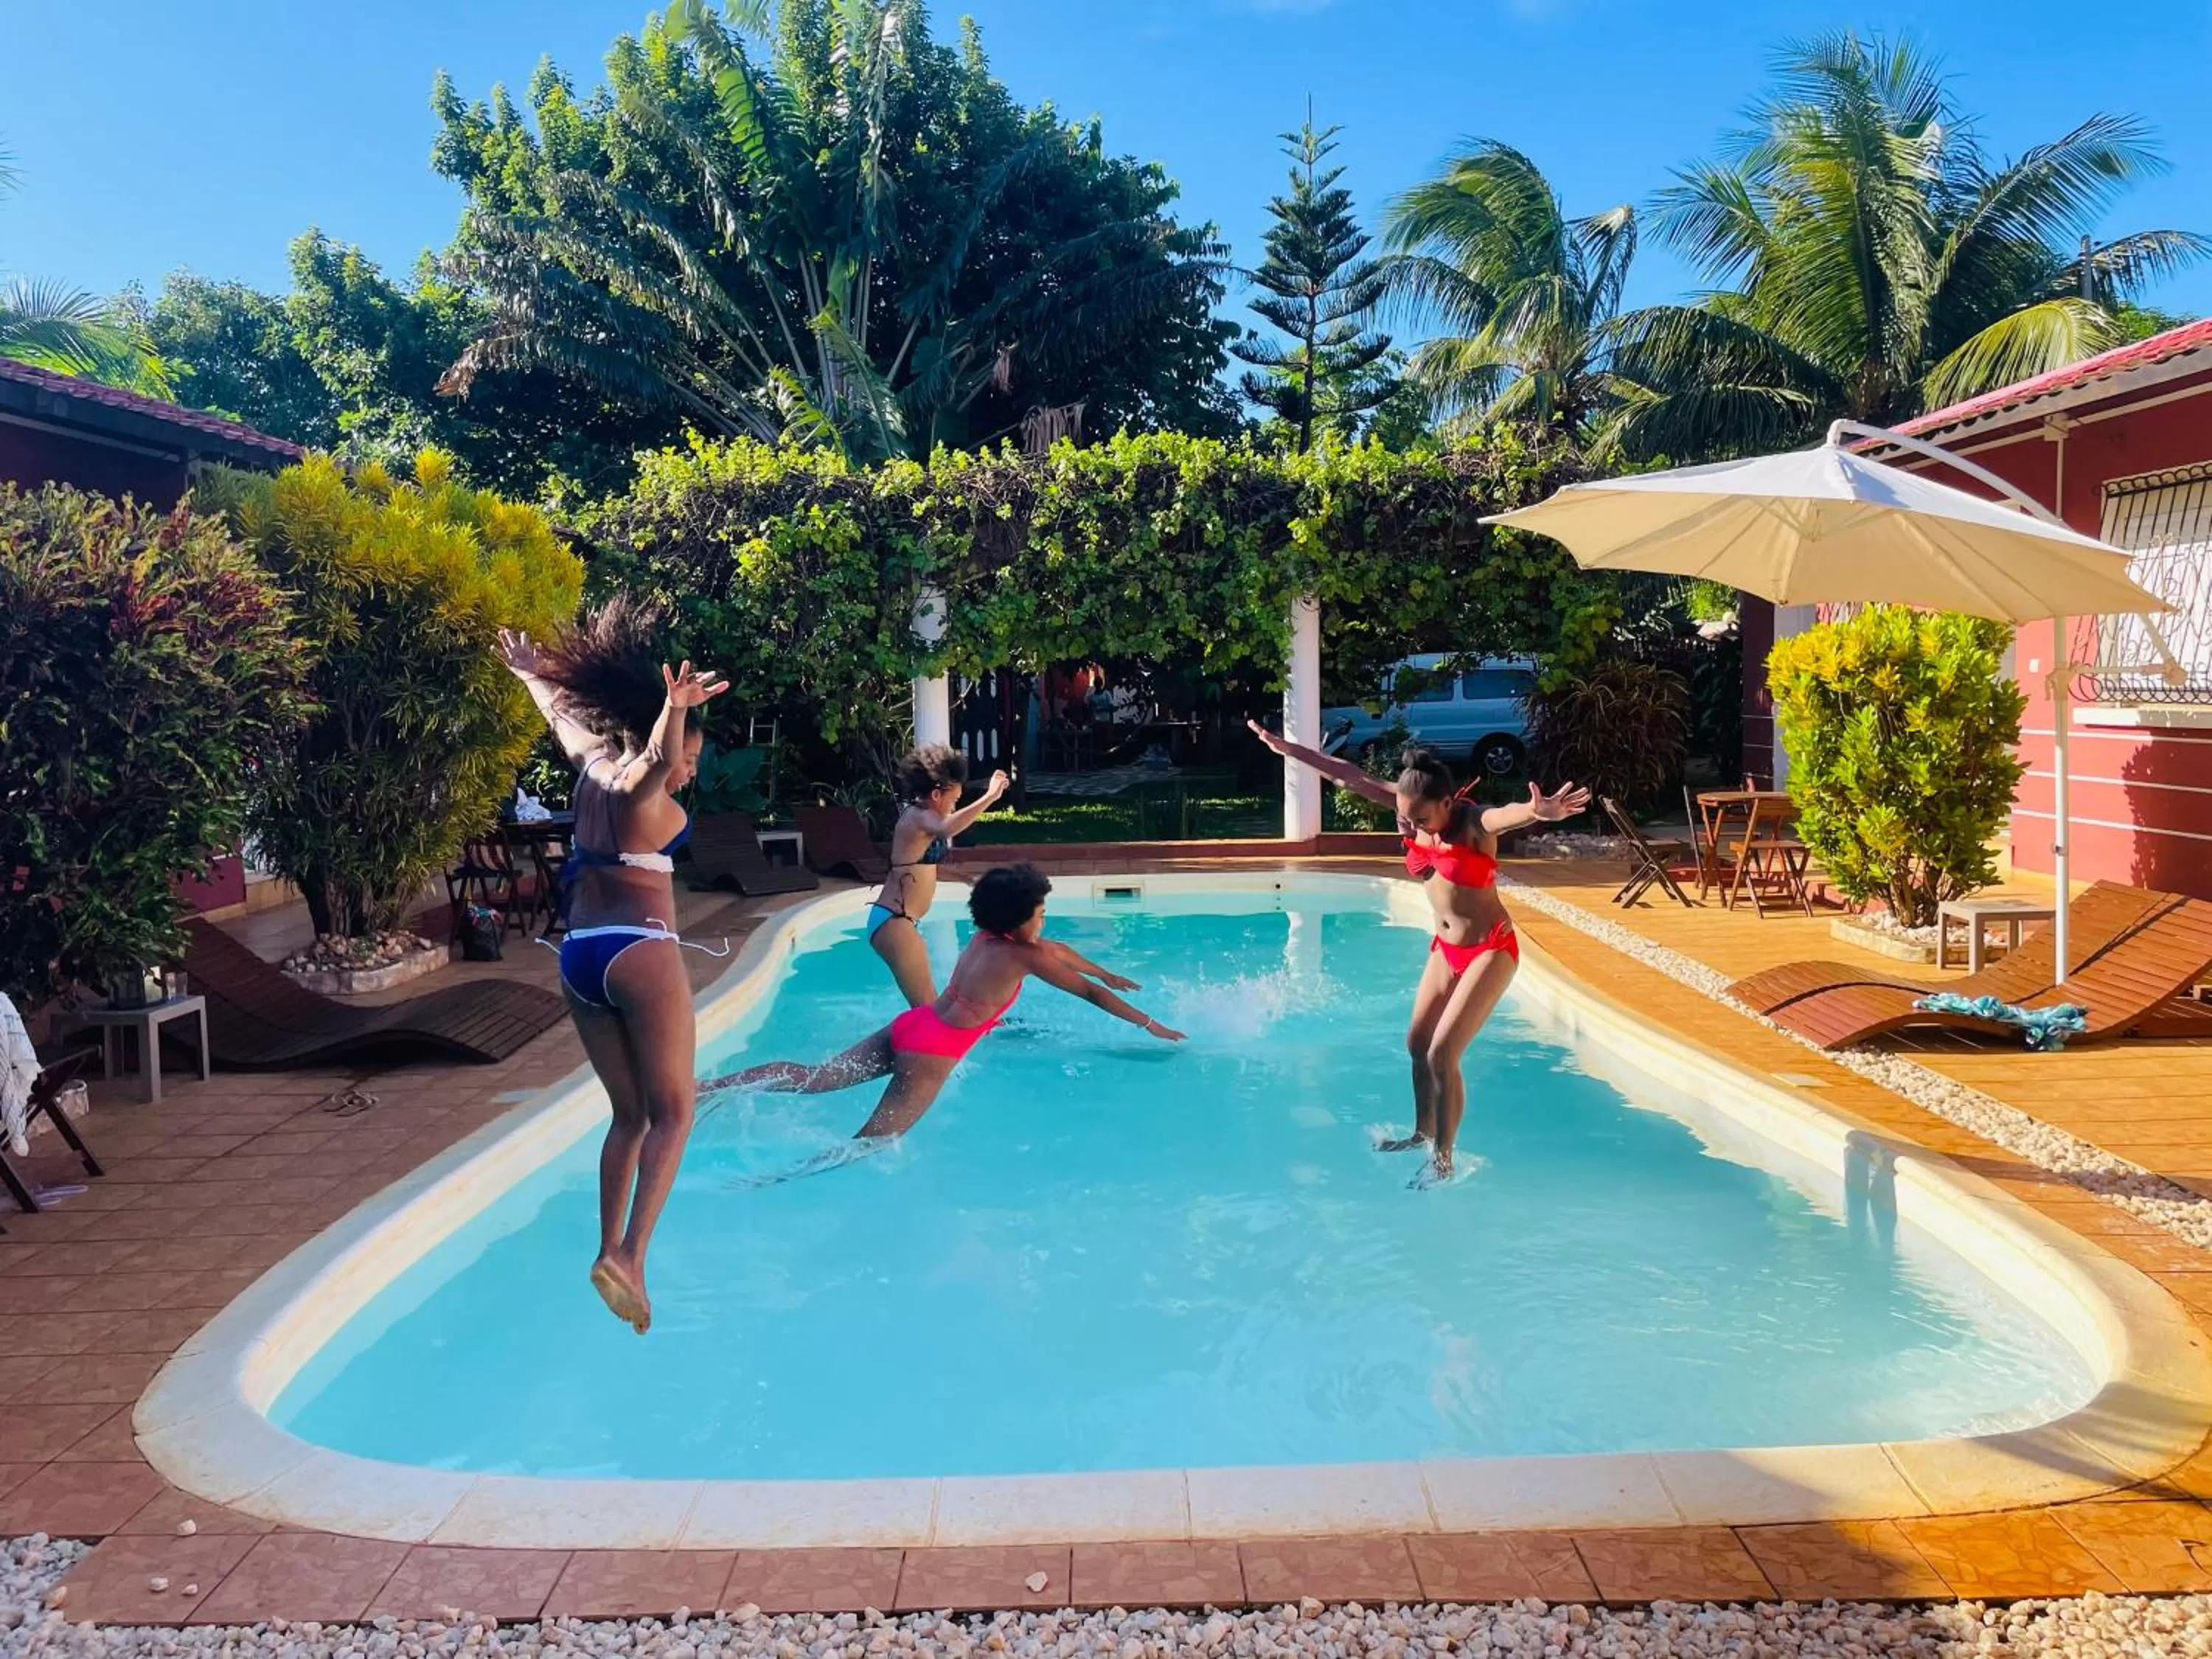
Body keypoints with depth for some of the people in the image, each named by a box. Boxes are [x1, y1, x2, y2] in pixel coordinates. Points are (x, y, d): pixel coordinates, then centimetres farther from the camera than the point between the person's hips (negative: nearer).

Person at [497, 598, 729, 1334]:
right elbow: (659, 758, -34)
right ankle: (629, 1257, -16)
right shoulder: (639, 781, -8)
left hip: (577, 957, 8)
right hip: (639, 952, -8)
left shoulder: (593, 768, 13)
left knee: (629, 1115, 14)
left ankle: (611, 1253, 8)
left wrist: (527, 669, 52)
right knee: (673, 1113, -3)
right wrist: (674, 709, -54)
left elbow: (562, 719, 34)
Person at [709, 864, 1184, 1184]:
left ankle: (710, 1086, -8)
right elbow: (1090, 994, 1)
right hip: (933, 1050, -8)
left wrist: (1109, 975, 46)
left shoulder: (987, 936, 16)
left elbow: (1059, 950, 33)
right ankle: (775, 1178, -27)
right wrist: (1151, 1026, 12)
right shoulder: (1023, 955, -6)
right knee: (872, 1142, -12)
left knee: (815, 1077, 4)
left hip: (909, 1025, 8)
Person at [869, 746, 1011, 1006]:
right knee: (926, 1007, -11)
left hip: (895, 920, 11)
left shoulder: (918, 815, 16)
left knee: (928, 1002, 17)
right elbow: (947, 828, -40)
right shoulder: (920, 817, -16)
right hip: (895, 922, -11)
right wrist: (990, 797, -44)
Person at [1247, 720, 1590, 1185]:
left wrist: (1538, 812, -72)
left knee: (1442, 1054, -9)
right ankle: (1423, 1133, 36)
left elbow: (1508, 813, -49)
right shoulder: (1412, 806, -7)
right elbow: (1350, 776, -3)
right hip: (1445, 948, 7)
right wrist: (1287, 749, -1)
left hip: (1490, 950, -7)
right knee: (1417, 1044, 14)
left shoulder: (1474, 823, -25)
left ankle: (1443, 1161, 5)